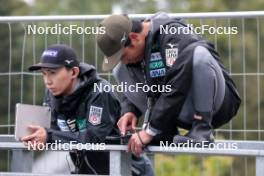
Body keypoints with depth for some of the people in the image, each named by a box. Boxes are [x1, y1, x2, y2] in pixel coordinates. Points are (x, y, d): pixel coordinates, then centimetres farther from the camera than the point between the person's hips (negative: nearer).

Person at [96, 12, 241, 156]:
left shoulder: (174, 37, -23)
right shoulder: (137, 47, 1)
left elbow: (177, 87, -31)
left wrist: (150, 131, -29)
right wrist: (129, 110, -12)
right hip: (184, 114, 7)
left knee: (199, 54, -35)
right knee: (120, 70, -2)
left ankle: (203, 130, -25)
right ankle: (166, 131, -4)